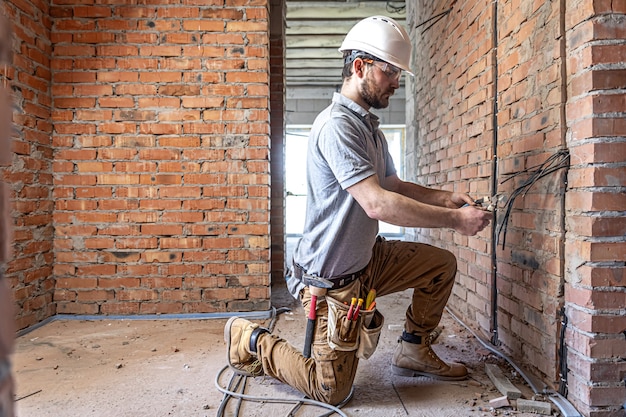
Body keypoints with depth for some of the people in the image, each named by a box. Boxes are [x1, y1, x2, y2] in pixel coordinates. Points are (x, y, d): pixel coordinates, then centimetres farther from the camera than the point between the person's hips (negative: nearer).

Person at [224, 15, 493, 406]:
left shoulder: (370, 128, 10)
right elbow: (377, 203, -31)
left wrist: (445, 197, 0)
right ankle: (252, 341, 19)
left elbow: (394, 185, 16)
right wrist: (455, 219, -24)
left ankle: (414, 350, 23)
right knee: (332, 392, 1)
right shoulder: (336, 125, -22)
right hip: (333, 277, -9)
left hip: (368, 258, 9)